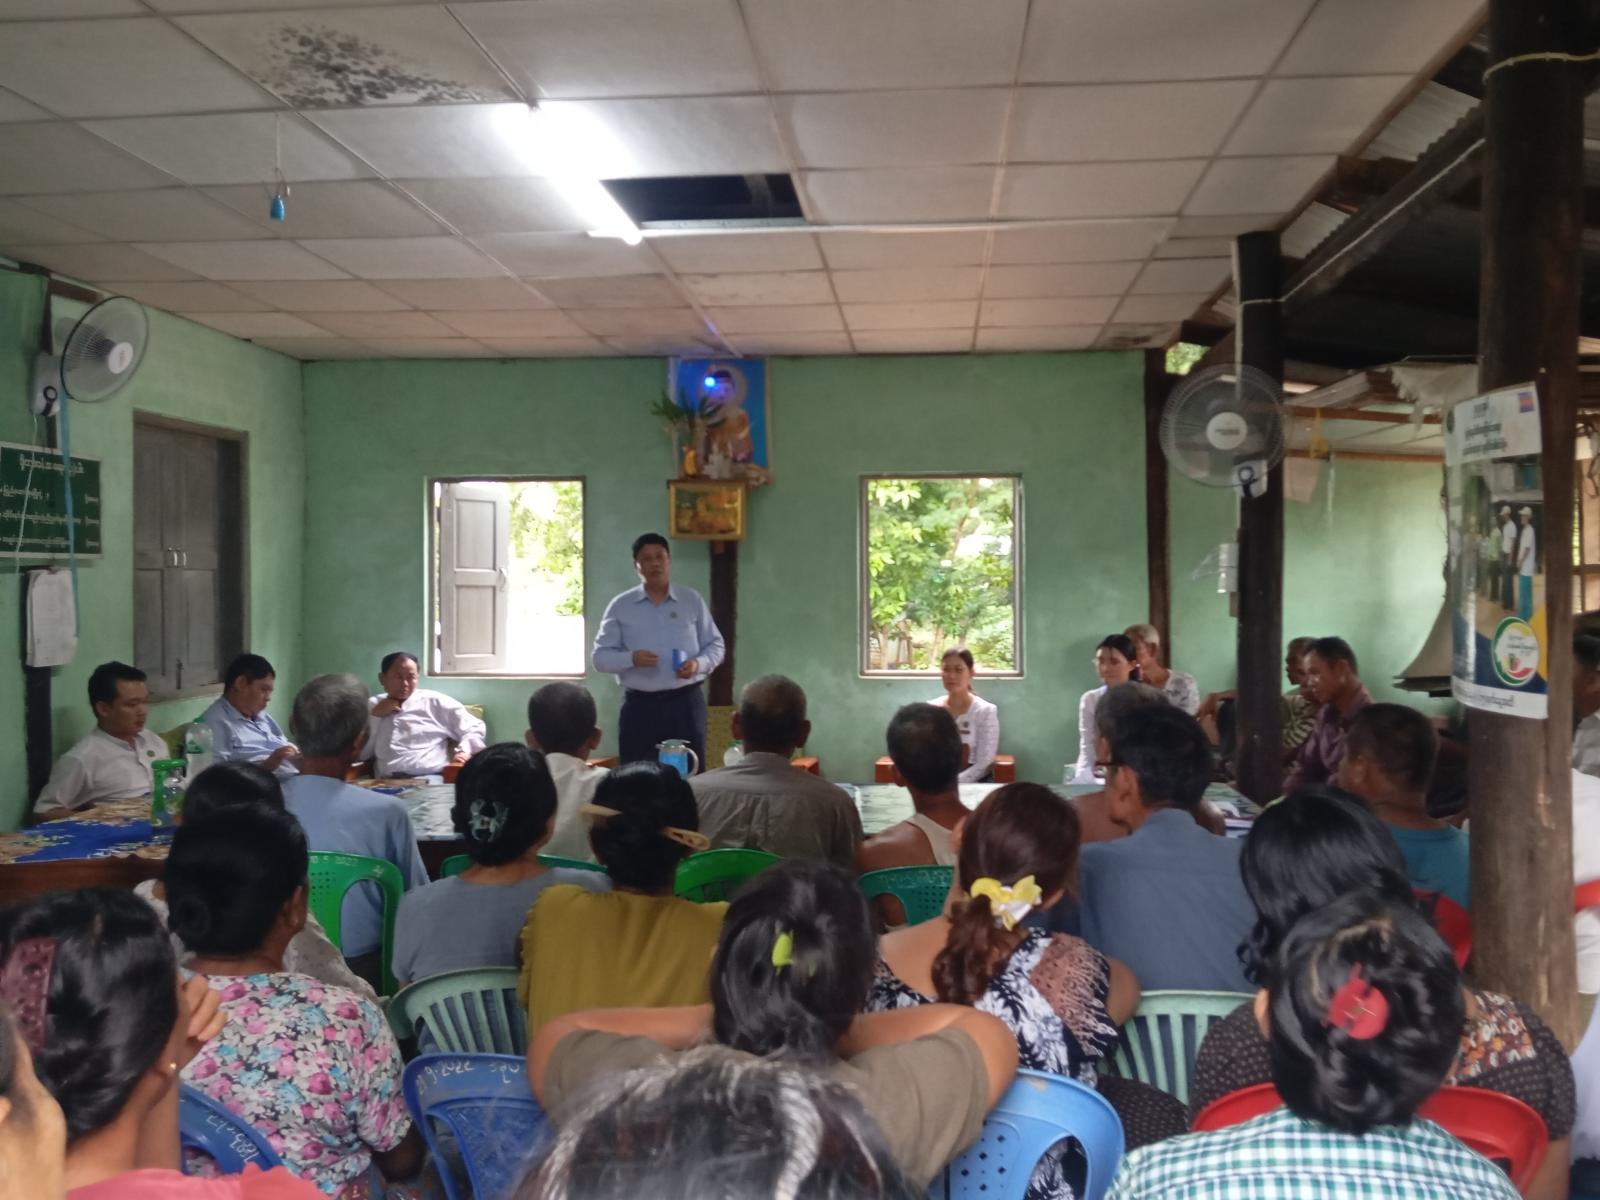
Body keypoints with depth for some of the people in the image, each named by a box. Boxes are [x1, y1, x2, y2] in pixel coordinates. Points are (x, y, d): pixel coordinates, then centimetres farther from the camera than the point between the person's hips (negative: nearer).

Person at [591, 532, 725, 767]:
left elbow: (715, 645, 10)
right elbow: (601, 656, 2)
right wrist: (631, 658, -18)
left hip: (686, 702, 1)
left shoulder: (692, 600, 6)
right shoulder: (620, 606, 3)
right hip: (640, 706, 0)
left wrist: (699, 663, -11)